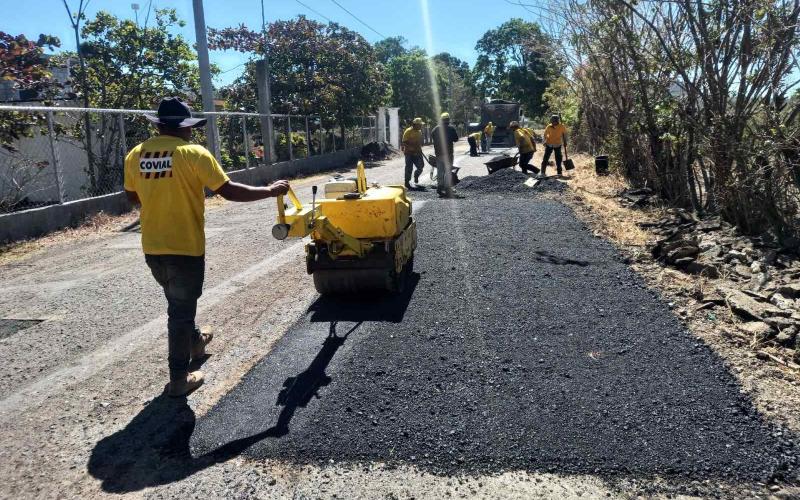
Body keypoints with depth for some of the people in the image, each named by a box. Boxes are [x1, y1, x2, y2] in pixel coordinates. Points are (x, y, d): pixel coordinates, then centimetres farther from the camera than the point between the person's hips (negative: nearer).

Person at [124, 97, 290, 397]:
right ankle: (179, 378, 11)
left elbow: (133, 197, 14)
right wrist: (269, 191, -5)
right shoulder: (193, 153, -14)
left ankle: (194, 341, 50)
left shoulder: (135, 155, 2)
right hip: (185, 247, -6)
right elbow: (229, 191, -16)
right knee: (181, 308, 5)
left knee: (178, 301, 27)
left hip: (152, 247, 6)